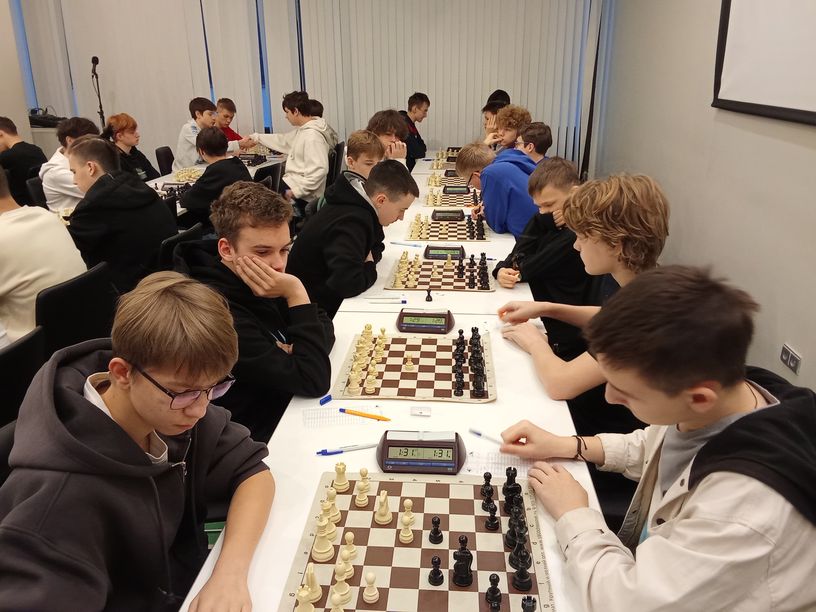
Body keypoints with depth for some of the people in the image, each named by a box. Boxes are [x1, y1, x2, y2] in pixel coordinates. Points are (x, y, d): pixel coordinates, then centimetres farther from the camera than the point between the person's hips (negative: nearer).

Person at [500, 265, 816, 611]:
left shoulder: (746, 510, -38)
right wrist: (564, 446, -2)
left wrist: (571, 513, -18)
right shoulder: (726, 397, -15)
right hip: (643, 562, 6)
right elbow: (651, 450, 6)